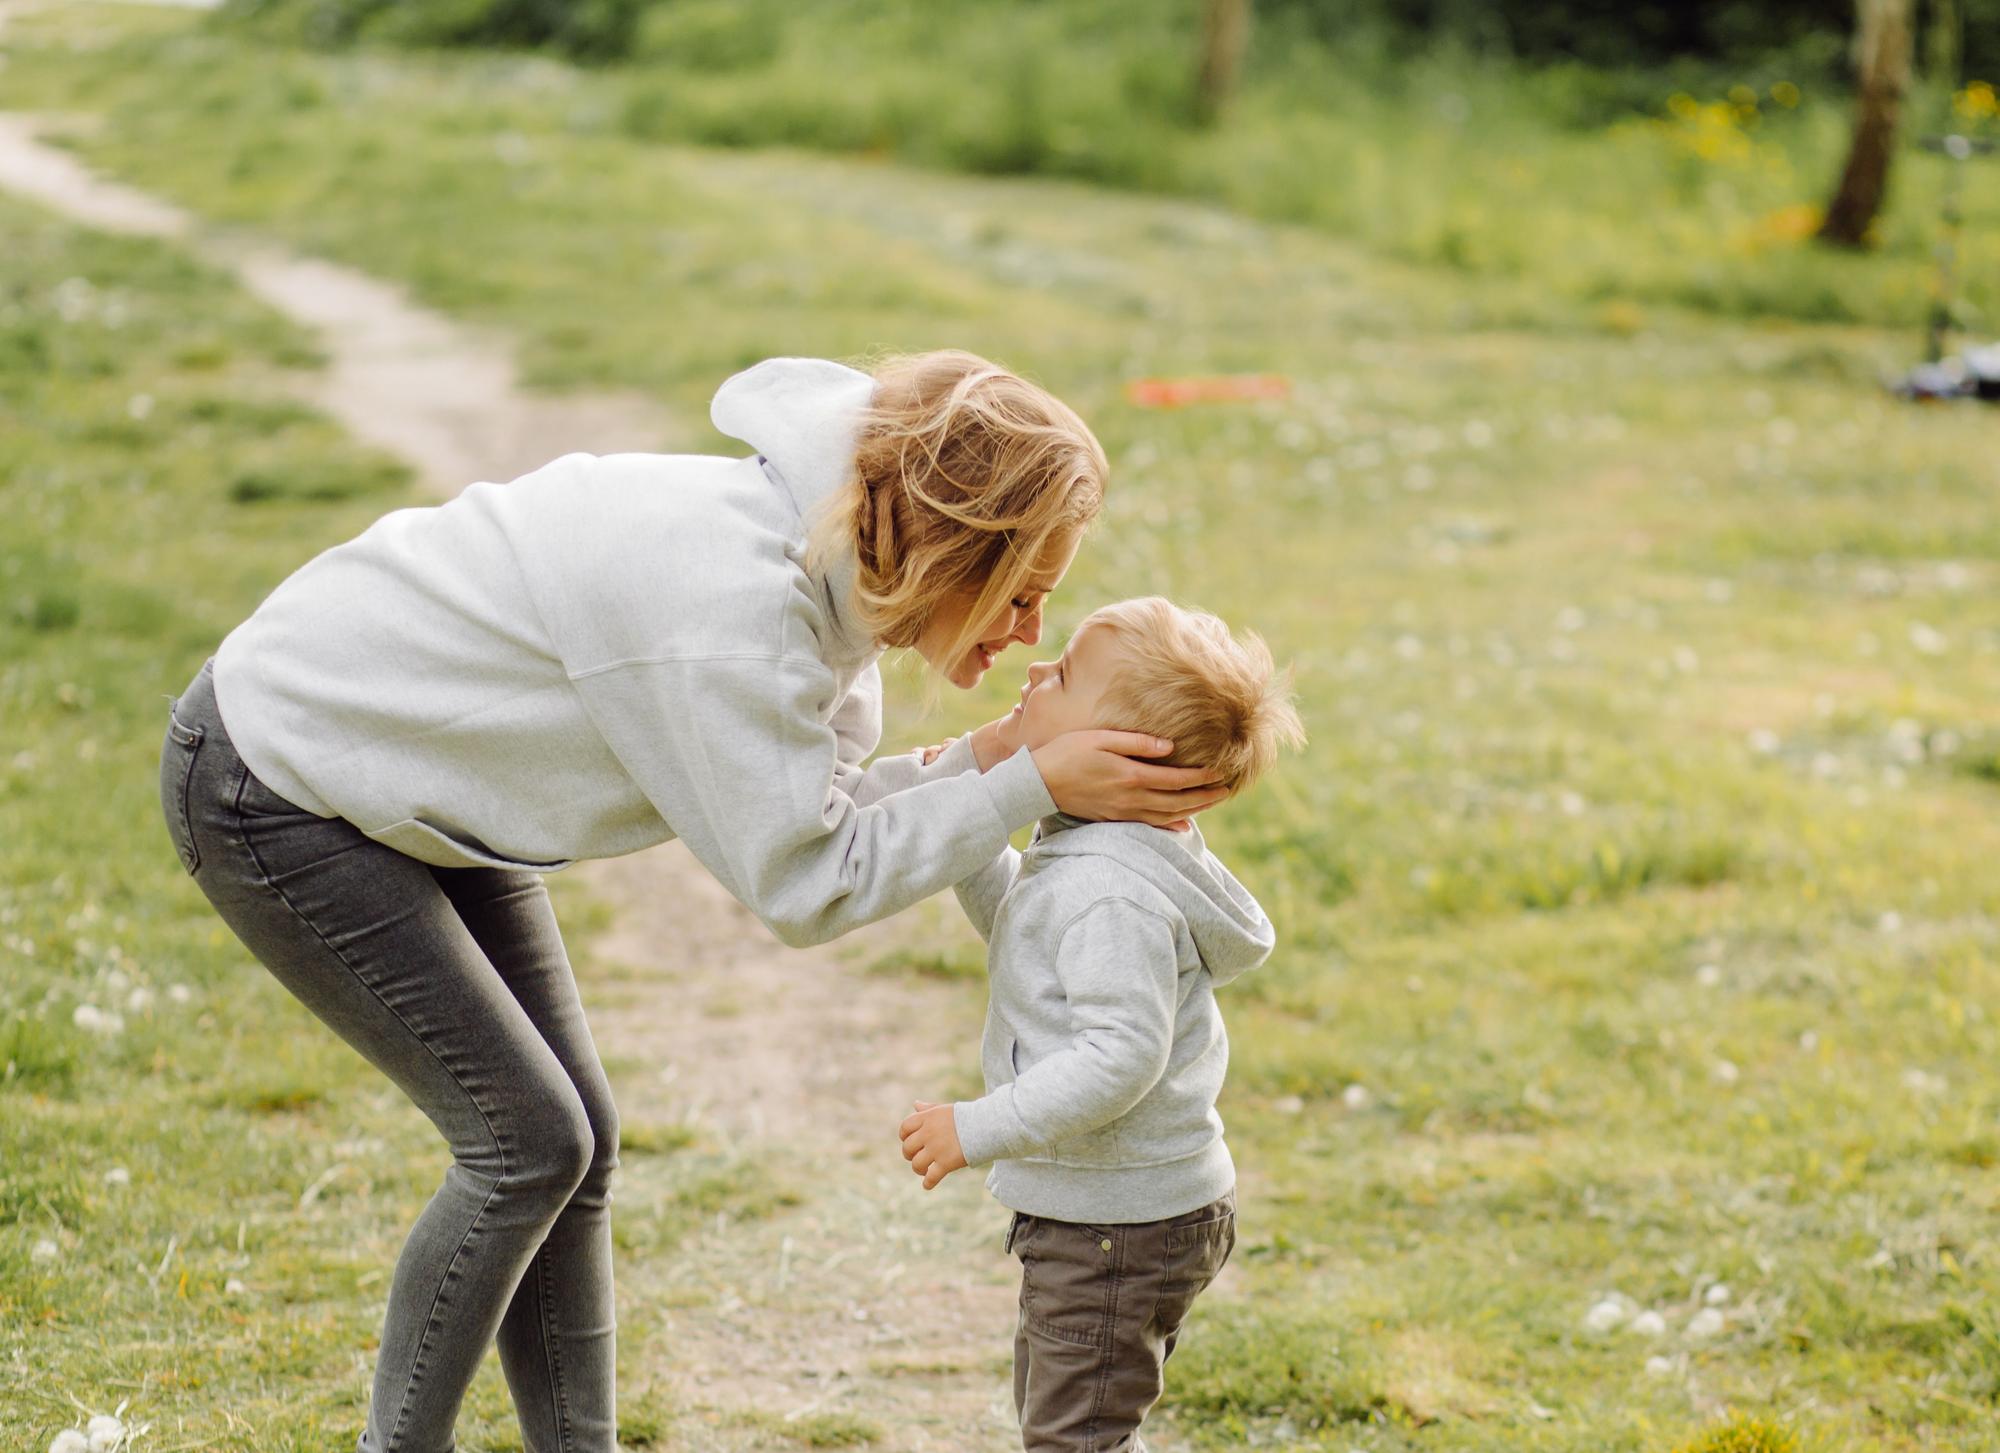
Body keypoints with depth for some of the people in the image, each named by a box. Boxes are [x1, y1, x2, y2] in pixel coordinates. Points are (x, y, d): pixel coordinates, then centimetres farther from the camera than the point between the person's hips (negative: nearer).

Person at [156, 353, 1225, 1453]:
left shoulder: (817, 563, -6)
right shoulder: (730, 613, -34)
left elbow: (809, 812, -1)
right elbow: (802, 886, -25)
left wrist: (992, 757, -14)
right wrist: (1031, 786, -26)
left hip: (400, 769, 9)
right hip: (272, 781, -9)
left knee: (577, 1131, 8)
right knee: (528, 1141, -8)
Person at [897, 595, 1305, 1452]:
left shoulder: (1111, 894, -28)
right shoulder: (1075, 857, 5)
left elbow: (1123, 1053, -33)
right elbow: (1016, 923, 24)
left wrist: (982, 1128, -32)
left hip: (1121, 1223, -11)